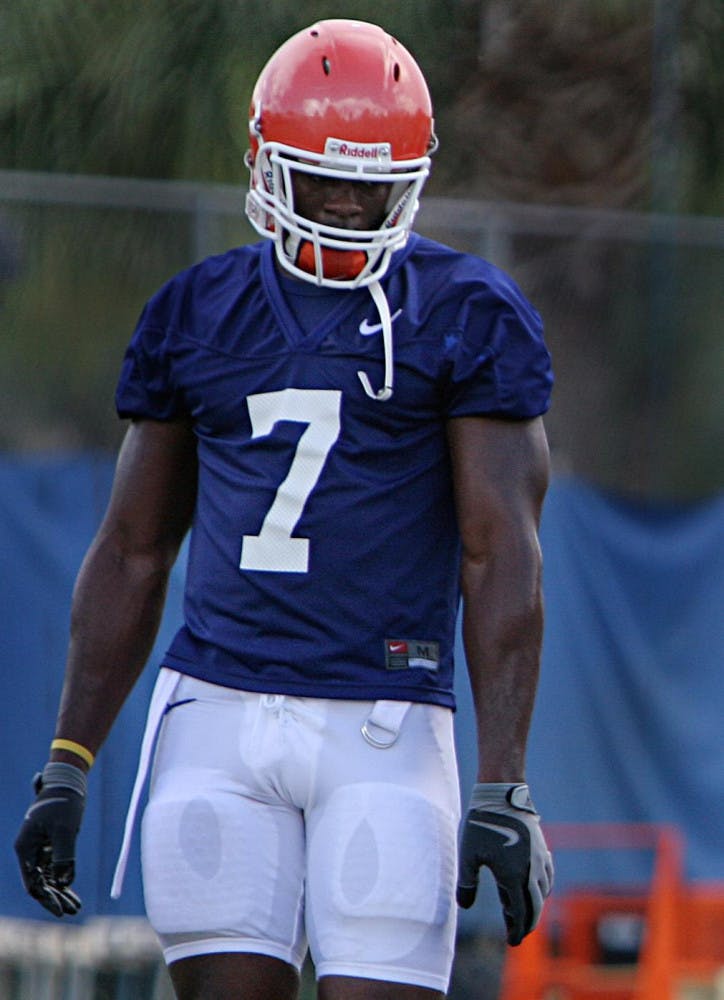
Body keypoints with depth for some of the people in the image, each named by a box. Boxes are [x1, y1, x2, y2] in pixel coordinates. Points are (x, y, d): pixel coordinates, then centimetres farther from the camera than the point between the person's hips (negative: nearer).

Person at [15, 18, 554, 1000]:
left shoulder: (470, 319, 2)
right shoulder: (195, 315, 12)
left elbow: (502, 560, -3)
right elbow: (132, 554, 17)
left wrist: (502, 790, -10)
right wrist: (66, 770, 11)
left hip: (385, 732, -3)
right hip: (217, 718, 3)